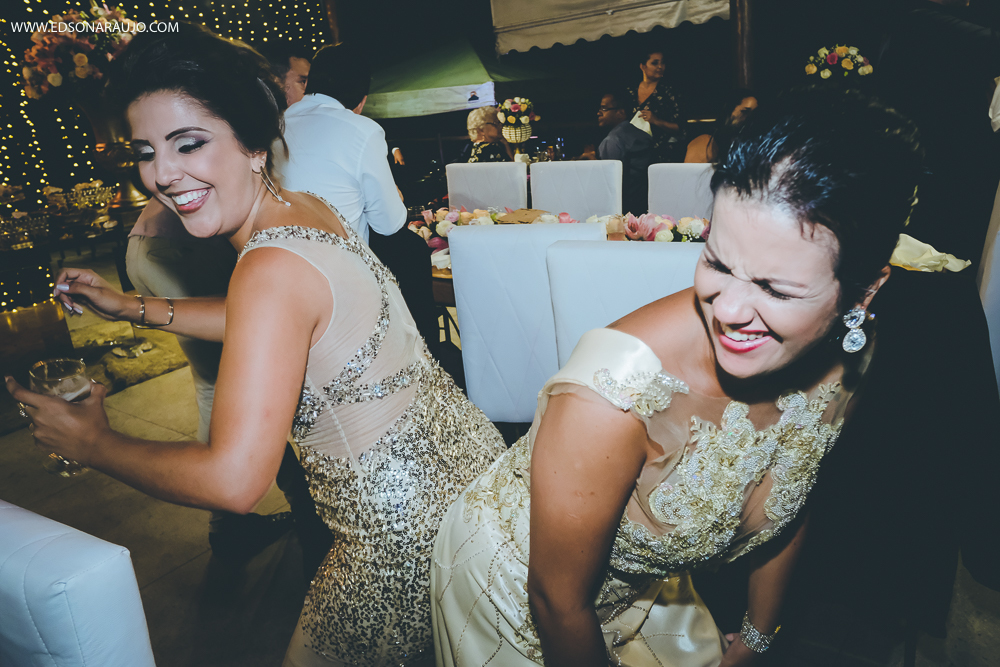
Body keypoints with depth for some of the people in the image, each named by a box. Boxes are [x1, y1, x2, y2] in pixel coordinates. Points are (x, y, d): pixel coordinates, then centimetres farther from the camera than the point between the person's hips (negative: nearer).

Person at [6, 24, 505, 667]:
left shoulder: (271, 266, -28)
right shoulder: (305, 206, -1)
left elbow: (234, 479, -30)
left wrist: (93, 443, -13)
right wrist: (132, 306, 16)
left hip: (412, 531, -8)